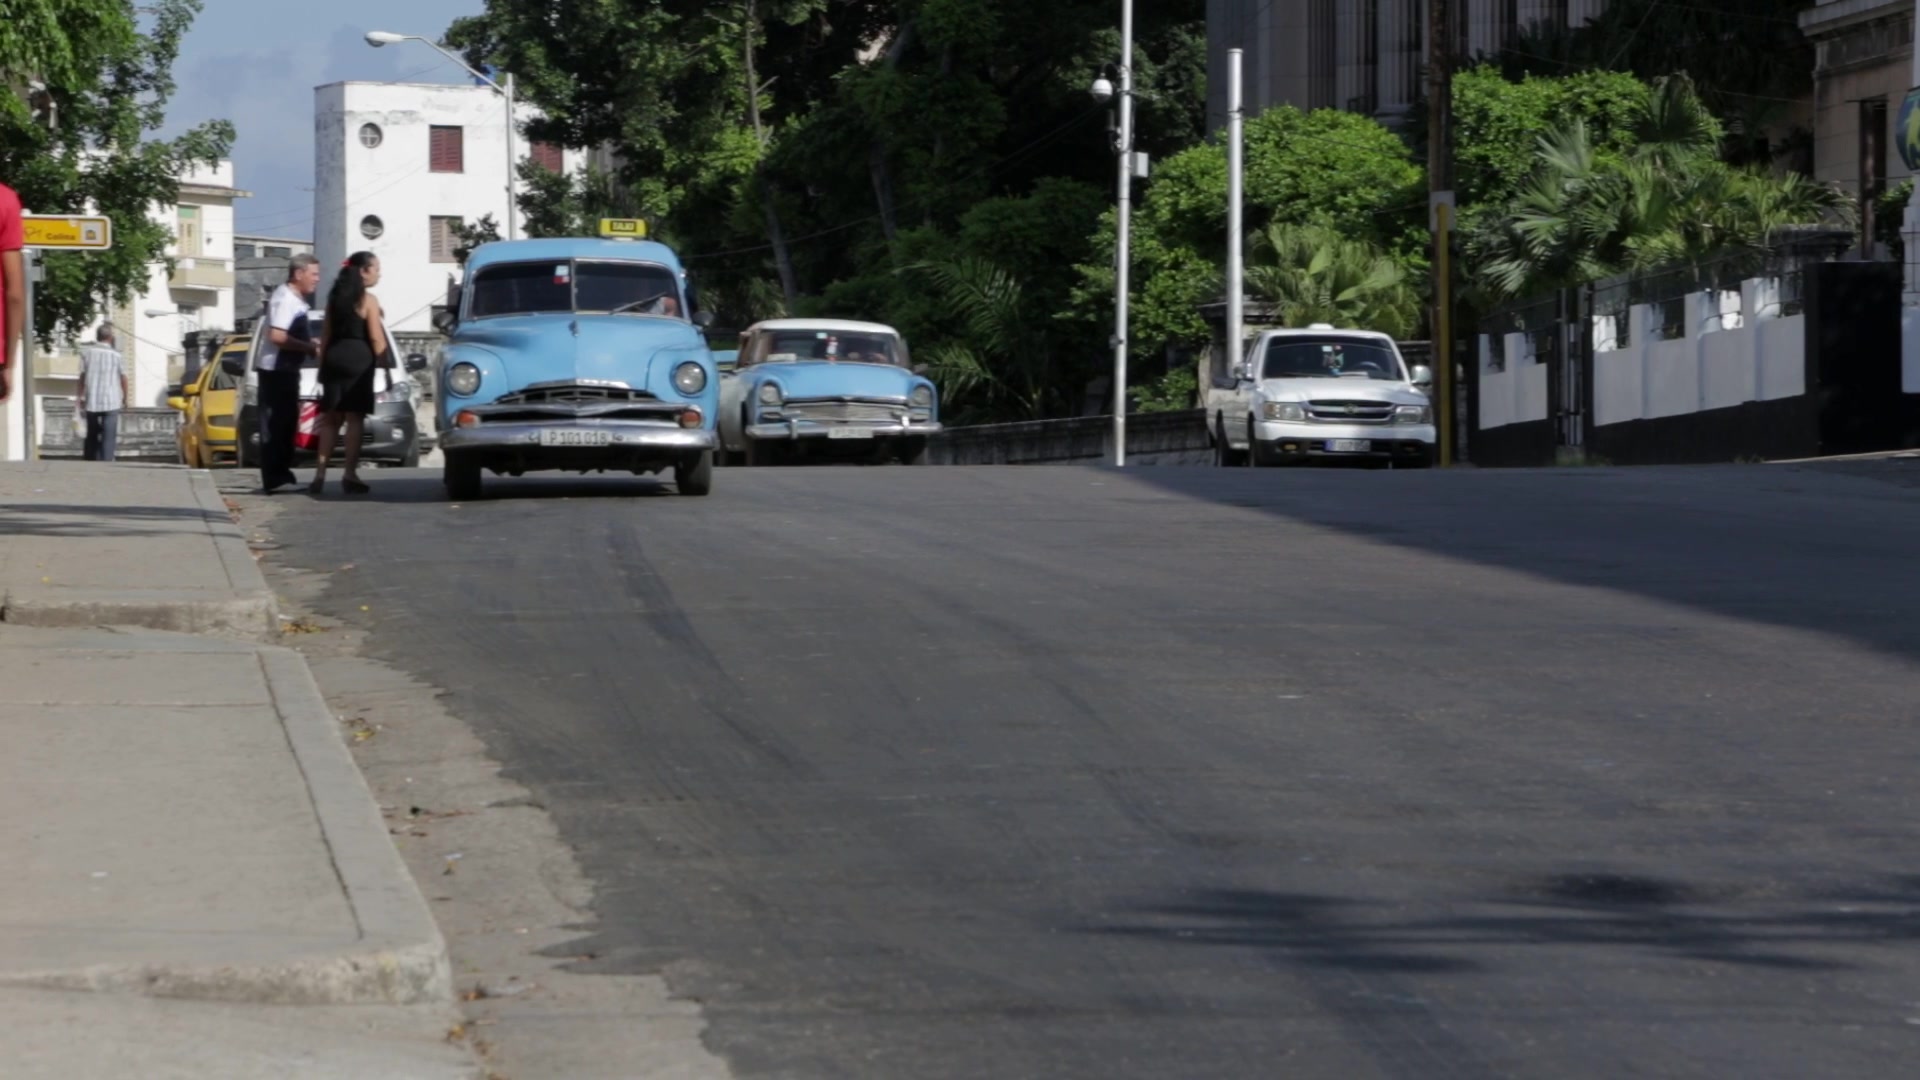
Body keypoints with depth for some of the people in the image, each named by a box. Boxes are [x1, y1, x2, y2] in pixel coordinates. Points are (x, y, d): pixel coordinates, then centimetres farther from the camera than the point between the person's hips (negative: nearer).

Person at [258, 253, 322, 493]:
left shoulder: (296, 300, 14)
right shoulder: (285, 299, -17)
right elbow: (277, 336, -27)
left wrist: (309, 343, 10)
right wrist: (309, 348, -19)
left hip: (287, 369, 10)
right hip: (275, 369, -10)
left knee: (286, 422, 14)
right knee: (275, 425, -9)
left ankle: (281, 474, 21)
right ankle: (274, 479, -11)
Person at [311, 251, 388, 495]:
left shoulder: (335, 298, 13)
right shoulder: (368, 300, -6)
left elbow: (326, 334, 13)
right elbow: (375, 338, -10)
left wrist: (322, 364, 15)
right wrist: (385, 363, -3)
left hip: (334, 357, 6)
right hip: (358, 359, -6)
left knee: (331, 418, 9)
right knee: (355, 418, -4)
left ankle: (320, 474, 3)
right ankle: (350, 475, -8)